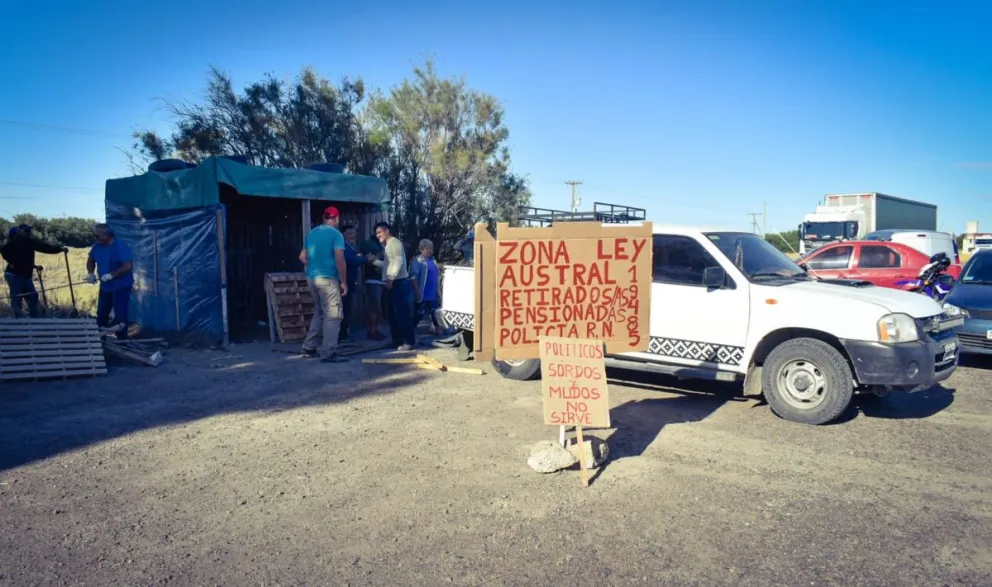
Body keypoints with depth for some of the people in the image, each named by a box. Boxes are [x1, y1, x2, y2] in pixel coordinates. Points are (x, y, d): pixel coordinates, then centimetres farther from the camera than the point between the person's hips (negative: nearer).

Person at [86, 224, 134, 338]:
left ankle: (122, 341, 5)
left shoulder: (120, 246, -21)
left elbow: (128, 266, -27)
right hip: (105, 286, 8)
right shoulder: (97, 246, 2)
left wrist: (111, 275, -29)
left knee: (120, 316, -4)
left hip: (121, 287, -8)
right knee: (101, 314, 16)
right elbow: (91, 260, 18)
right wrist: (91, 273, 0)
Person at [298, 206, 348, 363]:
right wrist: (344, 282, -10)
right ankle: (328, 353, -8)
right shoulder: (336, 234, -9)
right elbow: (340, 260, -16)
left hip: (312, 278, 8)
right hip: (327, 278, -8)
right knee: (333, 315, -4)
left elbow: (302, 257, 18)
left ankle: (309, 348, 21)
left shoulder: (312, 233, 13)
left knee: (319, 313, 19)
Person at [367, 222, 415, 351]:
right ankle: (397, 340, 17)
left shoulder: (395, 243, -8)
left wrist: (391, 278, -23)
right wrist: (374, 261, 14)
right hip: (391, 283, 10)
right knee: (392, 314, 11)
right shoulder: (387, 245, 22)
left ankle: (409, 341, -9)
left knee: (402, 313, -11)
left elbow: (399, 261, -19)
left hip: (399, 283, -10)